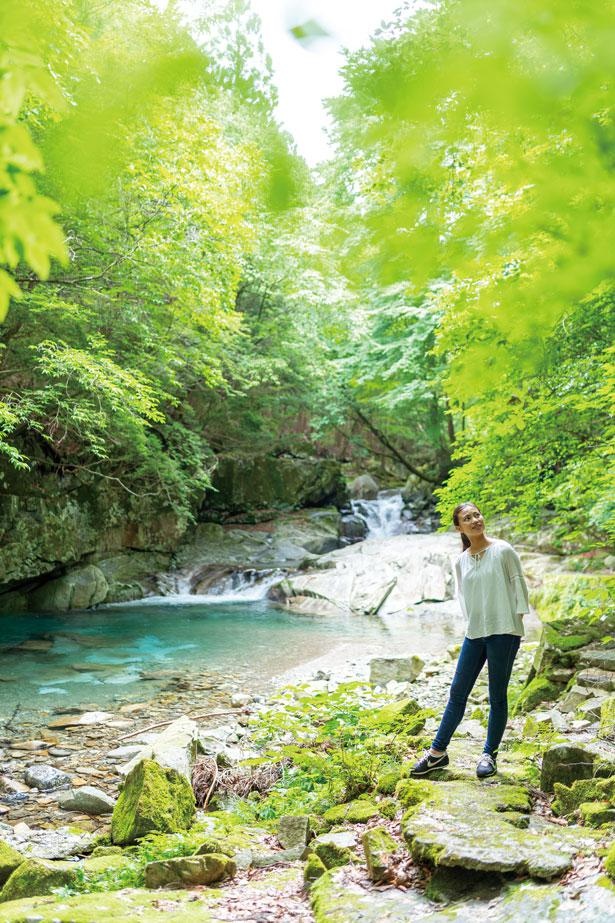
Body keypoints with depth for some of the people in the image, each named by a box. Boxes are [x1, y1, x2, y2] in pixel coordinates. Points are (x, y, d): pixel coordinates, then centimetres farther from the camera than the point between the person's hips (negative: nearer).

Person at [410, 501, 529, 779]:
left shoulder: (503, 551, -6)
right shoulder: (461, 562, 7)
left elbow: (519, 584, -2)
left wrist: (518, 620, -4)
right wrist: (473, 623, 8)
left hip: (504, 632, -4)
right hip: (474, 634, 4)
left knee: (497, 696, 4)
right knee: (457, 692, 7)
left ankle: (489, 754, 19)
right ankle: (437, 752, 16)